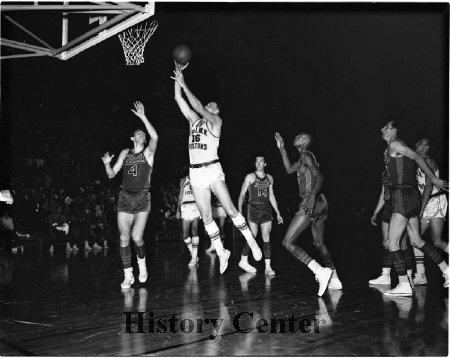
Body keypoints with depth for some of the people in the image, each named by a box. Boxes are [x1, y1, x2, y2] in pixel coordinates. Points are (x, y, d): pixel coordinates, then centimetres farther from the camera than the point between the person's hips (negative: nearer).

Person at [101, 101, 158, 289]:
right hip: (125, 198, 3)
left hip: (142, 198, -3)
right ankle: (128, 275, 6)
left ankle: (142, 263, 17)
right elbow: (111, 174, 12)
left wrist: (143, 117, -21)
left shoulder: (148, 152, 3)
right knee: (124, 238, -4)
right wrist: (107, 163, -9)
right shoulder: (125, 153, 12)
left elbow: (155, 137, -18)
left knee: (136, 236, -13)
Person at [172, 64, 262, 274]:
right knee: (206, 216, 2)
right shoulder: (194, 120, 16)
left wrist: (184, 84, -8)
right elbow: (179, 100, 13)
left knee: (230, 209, -8)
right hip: (195, 173, 5)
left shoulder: (216, 121, 2)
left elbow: (198, 106, -11)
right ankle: (221, 253, 11)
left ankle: (251, 241, 7)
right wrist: (178, 78, 5)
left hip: (212, 170, -5)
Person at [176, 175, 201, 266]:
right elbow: (180, 196, 20)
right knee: (184, 235, -5)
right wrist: (178, 210, 14)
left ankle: (194, 257, -14)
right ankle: (193, 253, 13)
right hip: (185, 207, 3)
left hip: (196, 206, -2)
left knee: (194, 231, -15)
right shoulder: (183, 180, 19)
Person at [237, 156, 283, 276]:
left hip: (266, 209, 4)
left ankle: (268, 267, -1)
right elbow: (242, 194, 1)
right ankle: (243, 261, 17)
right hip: (253, 208, -3)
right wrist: (239, 211, -9)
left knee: (266, 238, -1)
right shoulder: (250, 177, 1)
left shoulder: (269, 178, 13)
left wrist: (278, 213, 15)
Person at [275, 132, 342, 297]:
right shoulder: (302, 158, 21)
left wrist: (312, 195, -32)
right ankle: (334, 279, 29)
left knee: (287, 242, -12)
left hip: (311, 203, -10)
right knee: (318, 243, 22)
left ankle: (320, 271, -20)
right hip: (320, 203, 10)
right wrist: (282, 149, 29)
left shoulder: (306, 155, -7)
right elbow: (289, 169, 32)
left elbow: (319, 177, -19)